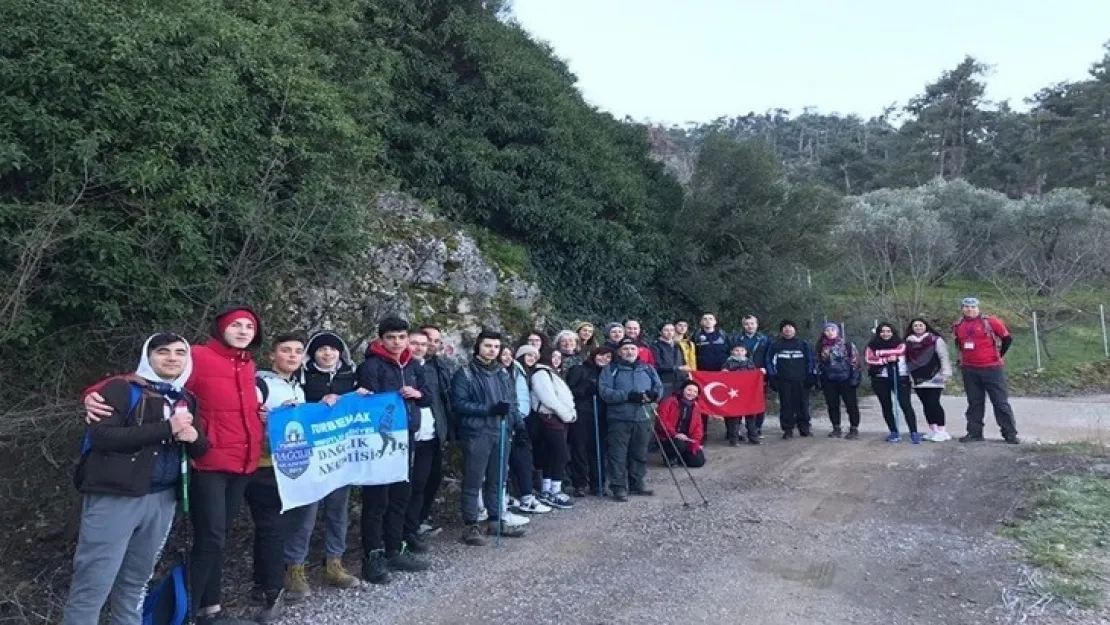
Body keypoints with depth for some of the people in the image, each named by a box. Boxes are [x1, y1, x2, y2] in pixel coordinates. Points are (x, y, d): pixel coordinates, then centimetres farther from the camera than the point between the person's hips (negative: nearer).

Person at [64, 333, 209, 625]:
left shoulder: (186, 399, 15)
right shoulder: (122, 388, -3)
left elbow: (201, 448, 17)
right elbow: (100, 435, -17)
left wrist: (194, 437, -8)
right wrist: (166, 428, -19)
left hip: (162, 499, 6)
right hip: (115, 497, -5)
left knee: (136, 581, 13)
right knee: (93, 585, -3)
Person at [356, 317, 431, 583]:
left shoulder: (413, 366, 12)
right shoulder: (371, 366, -10)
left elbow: (429, 397, 17)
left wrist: (418, 394, -3)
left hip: (406, 438, 7)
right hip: (379, 440, -7)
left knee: (401, 496, 14)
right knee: (377, 498, -2)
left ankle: (394, 551, 26)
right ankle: (372, 557, 7)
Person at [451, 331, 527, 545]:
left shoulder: (503, 373, 14)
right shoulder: (465, 373, -5)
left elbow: (512, 401, 20)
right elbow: (458, 404, -14)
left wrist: (519, 422, 5)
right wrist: (489, 409, -19)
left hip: (501, 432, 6)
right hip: (476, 434, -6)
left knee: (497, 480, 13)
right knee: (473, 482, -1)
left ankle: (496, 521, 24)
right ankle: (471, 526, 7)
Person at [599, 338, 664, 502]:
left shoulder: (648, 369, 15)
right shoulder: (611, 369, 1)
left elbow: (659, 387, 11)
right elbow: (604, 391, -11)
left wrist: (653, 394, -13)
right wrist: (628, 396, -20)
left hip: (643, 418, 4)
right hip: (619, 419, -4)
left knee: (640, 454, 12)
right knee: (618, 455, -5)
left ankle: (638, 484, 23)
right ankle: (619, 487, 1)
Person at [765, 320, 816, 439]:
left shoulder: (804, 345, 12)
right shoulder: (775, 346, 9)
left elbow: (811, 361, 12)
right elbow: (770, 362, 6)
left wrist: (811, 376, 3)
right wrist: (773, 378, -2)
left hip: (801, 381, 1)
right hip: (784, 382, -1)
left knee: (803, 405, 2)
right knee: (786, 406, 0)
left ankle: (804, 428, 13)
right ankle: (788, 429, 5)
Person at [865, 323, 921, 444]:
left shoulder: (900, 344, 8)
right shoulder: (872, 346, 7)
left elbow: (898, 351, -13)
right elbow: (869, 359, -8)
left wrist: (881, 353, -10)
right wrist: (887, 359, -14)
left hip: (900, 378, -1)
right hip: (881, 379, 2)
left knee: (906, 404, -8)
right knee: (886, 406, 6)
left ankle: (914, 433, -6)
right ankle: (894, 432, 15)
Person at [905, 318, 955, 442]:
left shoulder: (935, 339, -3)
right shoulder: (909, 342, 10)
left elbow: (944, 357, -7)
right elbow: (907, 360, 15)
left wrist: (946, 374, -14)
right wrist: (909, 376, 12)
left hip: (934, 378, -5)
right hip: (918, 379, 5)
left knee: (934, 403, -8)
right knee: (926, 405, 9)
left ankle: (942, 431, 0)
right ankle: (933, 430, 18)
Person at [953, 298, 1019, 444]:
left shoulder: (990, 322, -7)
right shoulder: (958, 326, 7)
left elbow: (1007, 338, 1)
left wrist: (998, 355, 4)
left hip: (992, 368, -4)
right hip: (969, 370, 4)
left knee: (1001, 402, 0)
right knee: (974, 403, 11)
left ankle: (1010, 434, 5)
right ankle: (974, 432, 17)